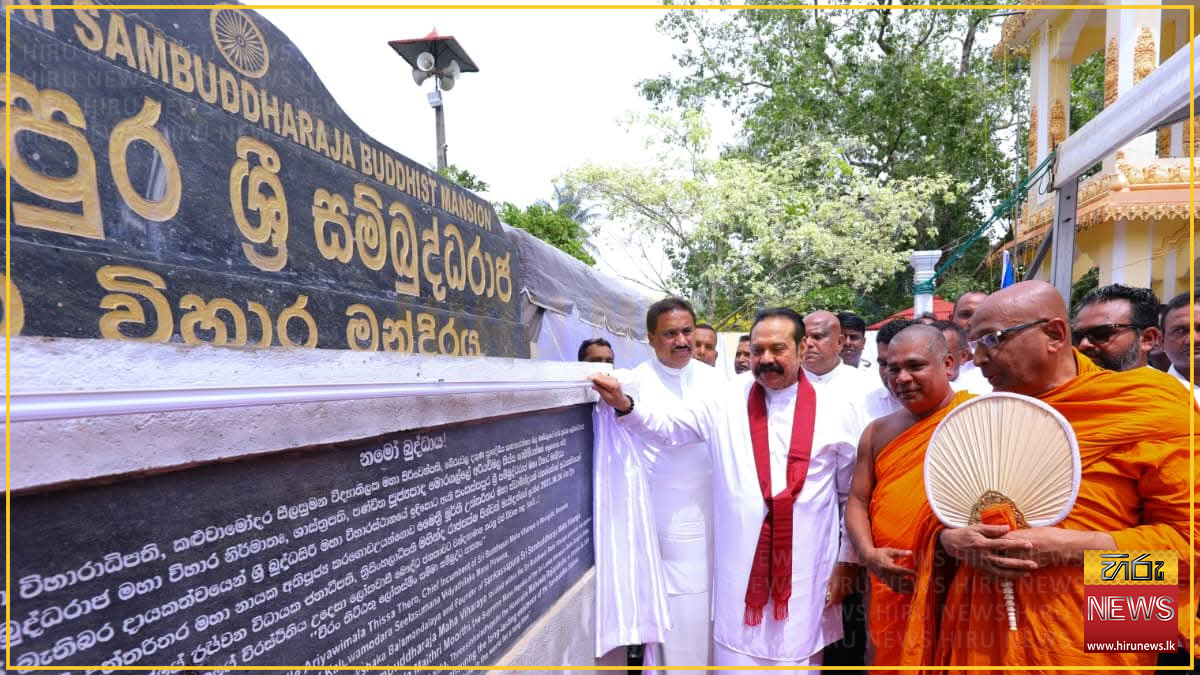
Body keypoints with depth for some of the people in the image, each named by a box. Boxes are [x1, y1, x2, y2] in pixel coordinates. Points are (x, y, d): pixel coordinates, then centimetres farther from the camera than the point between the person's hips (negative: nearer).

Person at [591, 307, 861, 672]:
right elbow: (671, 423, -5)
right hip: (741, 568, 0)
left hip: (807, 570, 0)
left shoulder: (833, 415, 1)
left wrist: (847, 561, 7)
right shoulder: (727, 402, 0)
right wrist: (624, 404, -22)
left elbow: (853, 496, 7)